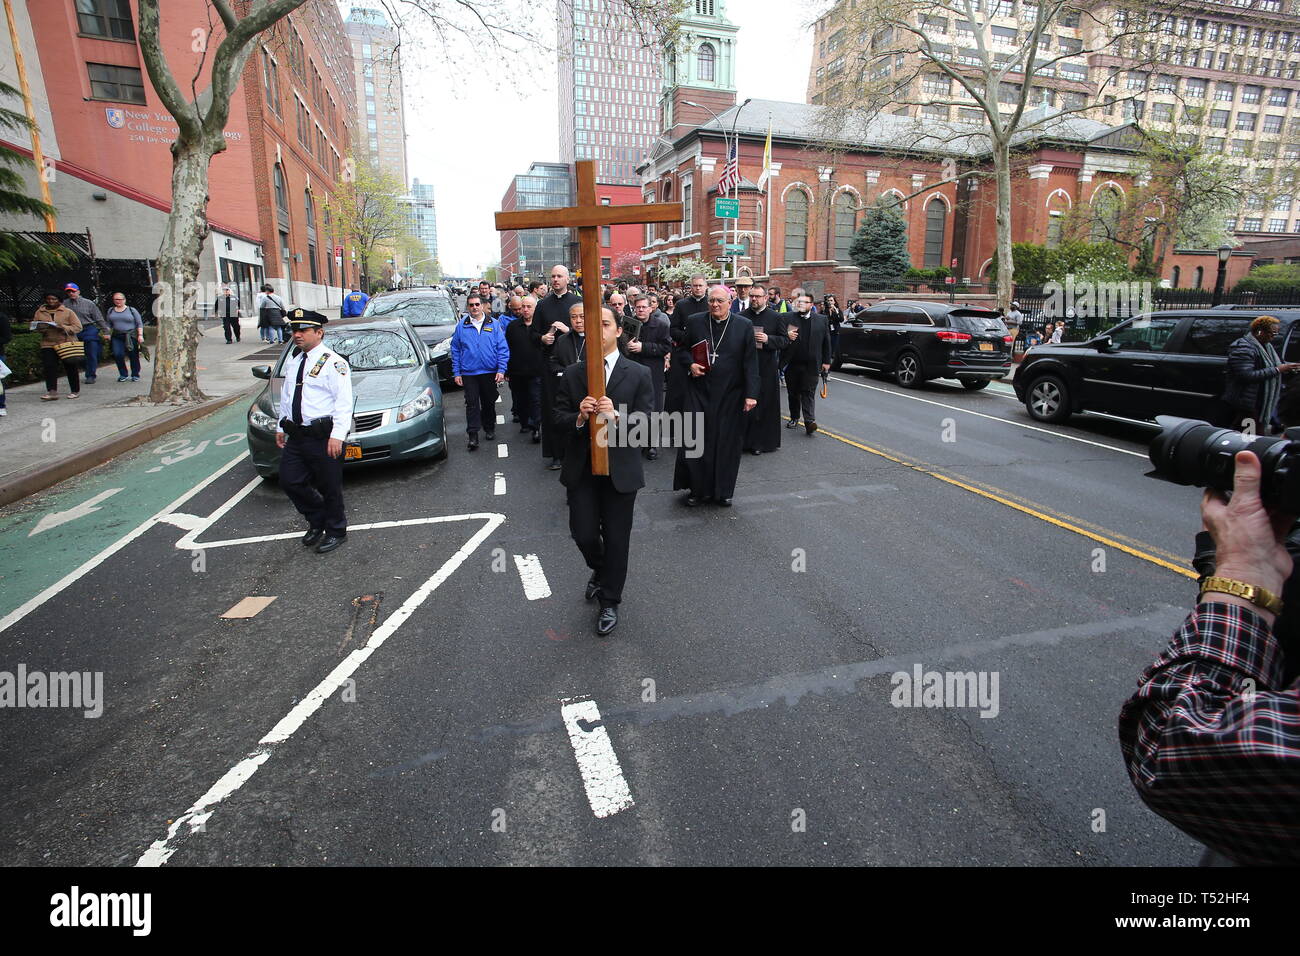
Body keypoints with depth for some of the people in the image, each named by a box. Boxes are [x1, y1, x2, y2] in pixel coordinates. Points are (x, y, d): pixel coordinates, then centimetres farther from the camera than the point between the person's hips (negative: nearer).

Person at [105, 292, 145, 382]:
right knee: (117, 355, -11)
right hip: (117, 337, 3)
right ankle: (123, 375, 2)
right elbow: (108, 325, 19)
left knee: (134, 356, 0)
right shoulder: (111, 311, 14)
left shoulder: (131, 310, 4)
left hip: (131, 337, -3)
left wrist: (140, 335, -8)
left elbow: (139, 324, 1)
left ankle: (135, 375, 15)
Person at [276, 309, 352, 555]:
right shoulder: (292, 361, 15)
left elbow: (344, 402, -16)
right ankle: (317, 521, 31)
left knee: (329, 487, 3)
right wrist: (281, 427, 24)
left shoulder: (333, 362, -10)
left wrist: (337, 435, -23)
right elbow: (286, 396, 24)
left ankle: (335, 531, 23)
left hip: (323, 438, -7)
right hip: (296, 436, 8)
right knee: (290, 482, 9)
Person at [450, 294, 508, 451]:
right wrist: (456, 372, 0)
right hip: (468, 373, 0)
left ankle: (489, 428, 31)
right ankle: (473, 435, -2)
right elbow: (455, 350, 6)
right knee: (472, 403, -3)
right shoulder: (461, 326, 3)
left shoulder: (494, 324, 1)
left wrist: (501, 369, -8)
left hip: (490, 372, 1)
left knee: (489, 402, 13)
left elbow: (502, 348, 0)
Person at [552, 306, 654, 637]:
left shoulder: (638, 374, -2)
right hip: (581, 469, 2)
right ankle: (600, 571, 40)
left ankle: (610, 603, 26)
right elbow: (558, 418, 1)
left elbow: (645, 420, -9)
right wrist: (579, 417, -21)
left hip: (620, 469, -1)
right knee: (583, 534, 4)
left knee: (617, 539, 7)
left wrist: (616, 416, -27)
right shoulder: (572, 374, 4)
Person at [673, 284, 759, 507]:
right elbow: (681, 349, 13)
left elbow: (750, 362, -3)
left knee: (727, 443, 6)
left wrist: (750, 394, -10)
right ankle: (697, 489, 17)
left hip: (730, 396, -1)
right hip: (698, 392, 1)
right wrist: (690, 364, -8)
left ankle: (723, 491, 22)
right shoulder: (694, 322, 3)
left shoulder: (744, 326, -1)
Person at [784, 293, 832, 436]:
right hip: (792, 364, 1)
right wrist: (787, 336, -24)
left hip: (811, 364, -1)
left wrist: (826, 361, 5)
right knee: (793, 393, 11)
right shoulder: (788, 319, 1)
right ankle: (794, 418, 25)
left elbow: (826, 342, 8)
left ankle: (809, 421, -8)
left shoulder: (822, 320, 6)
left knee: (809, 392, -4)